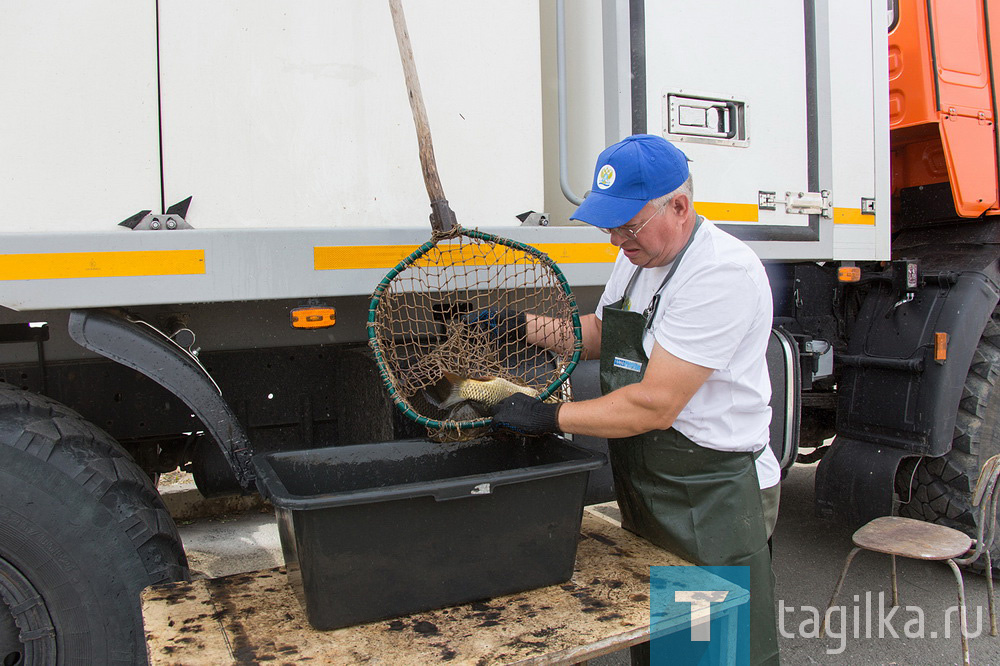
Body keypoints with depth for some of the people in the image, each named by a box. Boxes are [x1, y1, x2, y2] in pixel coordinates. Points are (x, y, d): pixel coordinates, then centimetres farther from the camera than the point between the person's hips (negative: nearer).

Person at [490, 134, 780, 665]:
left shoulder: (723, 273, -22)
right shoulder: (637, 255, 7)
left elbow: (655, 405, -25)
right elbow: (601, 333, 24)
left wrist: (550, 416, -19)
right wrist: (522, 324, 11)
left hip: (714, 501, -8)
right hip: (643, 493, 8)